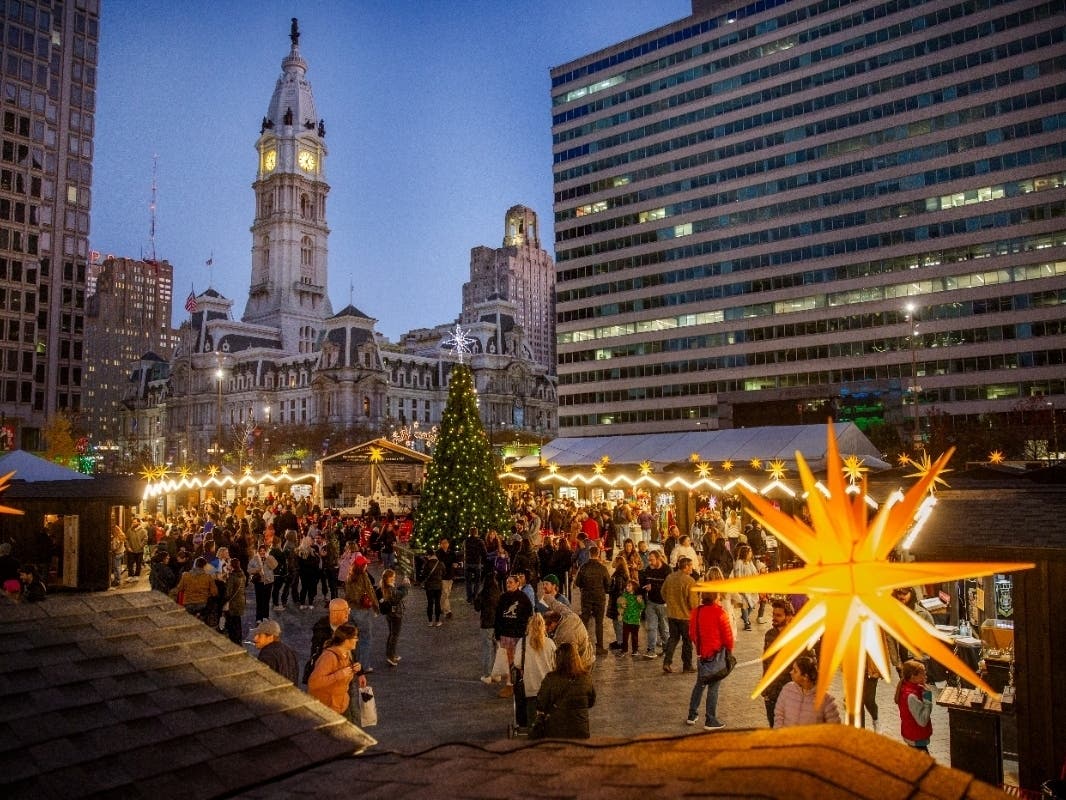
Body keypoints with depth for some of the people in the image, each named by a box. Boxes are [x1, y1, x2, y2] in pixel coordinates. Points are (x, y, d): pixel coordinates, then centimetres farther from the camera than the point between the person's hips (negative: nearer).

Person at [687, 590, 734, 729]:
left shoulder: (696, 611, -1)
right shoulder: (719, 613, -18)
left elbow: (692, 633, 7)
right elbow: (727, 635, -13)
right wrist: (729, 650, 4)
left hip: (701, 653, 6)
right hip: (716, 654, -5)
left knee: (699, 684, 19)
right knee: (713, 687, 3)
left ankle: (692, 715, 24)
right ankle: (710, 721, 9)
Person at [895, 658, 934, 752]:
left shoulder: (905, 687, -2)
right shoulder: (911, 696, -30)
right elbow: (923, 721, -27)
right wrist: (927, 697, -26)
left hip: (911, 734, 9)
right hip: (916, 739, -9)